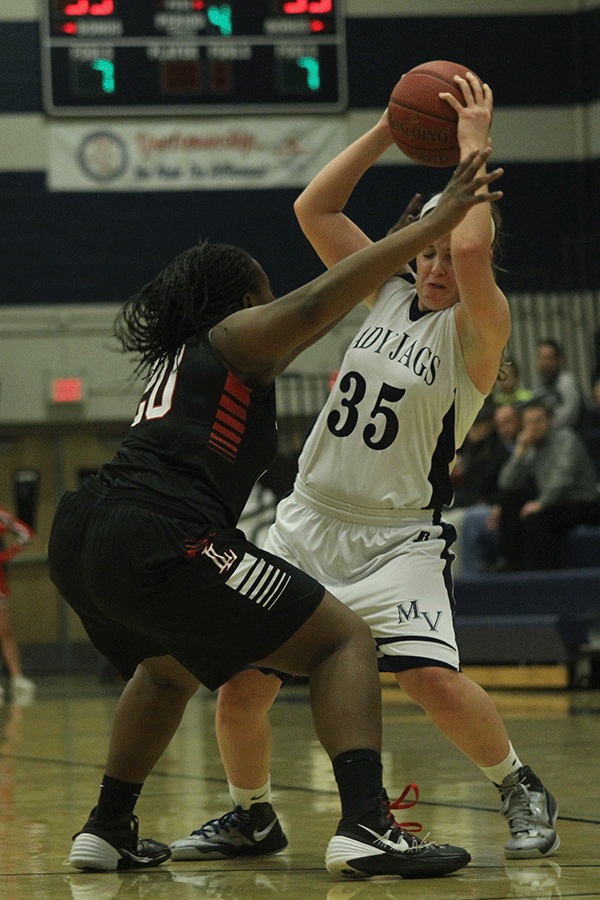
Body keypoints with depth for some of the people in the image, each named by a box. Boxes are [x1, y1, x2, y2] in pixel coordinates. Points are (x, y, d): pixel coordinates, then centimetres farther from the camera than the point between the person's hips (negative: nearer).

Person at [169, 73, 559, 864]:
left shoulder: (477, 329, -10)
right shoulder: (390, 295, 8)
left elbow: (472, 249, -31)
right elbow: (314, 209, 6)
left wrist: (473, 144, -20)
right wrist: (391, 129, 1)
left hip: (397, 538, -5)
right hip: (309, 522, 6)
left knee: (434, 680, -24)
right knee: (241, 687, -1)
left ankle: (523, 792, 2)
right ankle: (249, 817, 24)